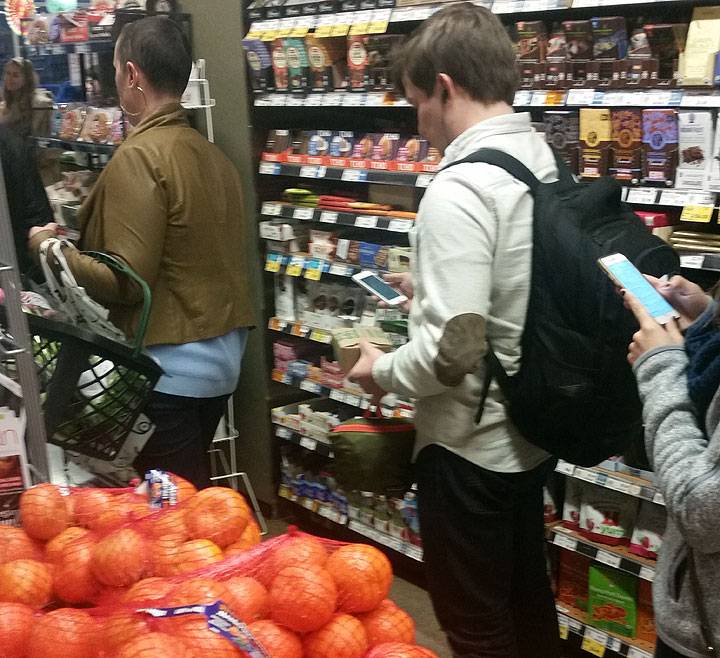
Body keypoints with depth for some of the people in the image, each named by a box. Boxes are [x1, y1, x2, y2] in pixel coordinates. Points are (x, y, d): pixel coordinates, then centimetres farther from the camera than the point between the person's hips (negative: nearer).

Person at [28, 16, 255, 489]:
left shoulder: (139, 156, -17)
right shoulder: (211, 153, 6)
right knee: (197, 493, 22)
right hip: (222, 355, 8)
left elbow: (125, 281, -19)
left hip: (169, 366, -8)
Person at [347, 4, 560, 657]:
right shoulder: (549, 164, 1)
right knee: (528, 602, 26)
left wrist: (382, 370, -9)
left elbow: (452, 350, -28)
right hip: (535, 430, 8)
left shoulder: (459, 189, -24)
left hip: (472, 446, -8)